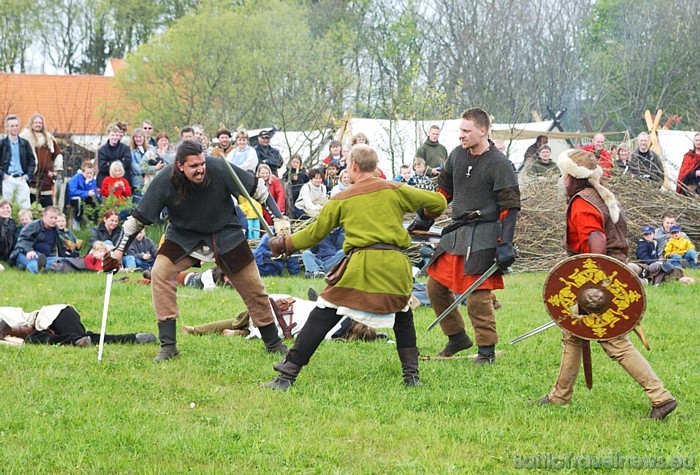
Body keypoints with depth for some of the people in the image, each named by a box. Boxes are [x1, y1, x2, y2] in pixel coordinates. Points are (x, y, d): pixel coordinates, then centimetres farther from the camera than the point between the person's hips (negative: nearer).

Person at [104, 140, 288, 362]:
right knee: (160, 272, -22)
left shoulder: (220, 169, -28)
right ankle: (168, 345, -15)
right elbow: (139, 217, -15)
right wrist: (119, 250, -16)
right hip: (183, 235, 0)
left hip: (225, 234, 0)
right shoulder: (164, 182, -26)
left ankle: (274, 344, 23)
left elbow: (257, 188, -15)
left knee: (252, 285, 3)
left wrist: (279, 217, -19)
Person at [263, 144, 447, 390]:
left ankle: (287, 375, -2)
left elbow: (316, 232, 20)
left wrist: (285, 244, 36)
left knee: (321, 318, 2)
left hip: (361, 262, -2)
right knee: (403, 318, 25)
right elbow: (439, 202, 16)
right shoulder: (395, 190, 13)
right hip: (395, 263, 2)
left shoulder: (341, 199, 13)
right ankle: (411, 374, 15)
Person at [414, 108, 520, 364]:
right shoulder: (457, 155, 8)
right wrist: (424, 219, 18)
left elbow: (510, 206, -12)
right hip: (456, 231, 8)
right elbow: (444, 189, 22)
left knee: (477, 294, -10)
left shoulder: (498, 164, -12)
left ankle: (487, 350, 4)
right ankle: (457, 337, 25)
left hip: (482, 237, -8)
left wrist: (505, 245, -19)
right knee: (435, 286, 10)